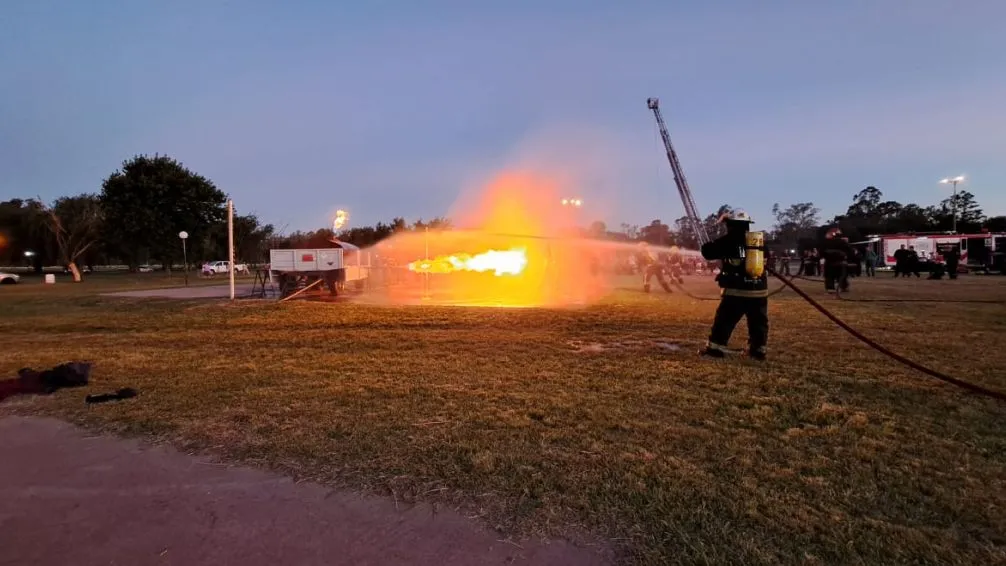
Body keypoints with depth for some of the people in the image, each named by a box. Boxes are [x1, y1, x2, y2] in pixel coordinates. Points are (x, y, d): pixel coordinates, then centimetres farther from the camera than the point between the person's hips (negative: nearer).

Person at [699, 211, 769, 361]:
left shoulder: (729, 239, -5)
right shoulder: (760, 239, 10)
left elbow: (708, 252, -6)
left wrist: (708, 245, 18)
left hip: (736, 290, -5)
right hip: (759, 289, 5)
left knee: (724, 321, 3)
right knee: (758, 322, 15)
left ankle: (715, 348, 3)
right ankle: (758, 350, 19)